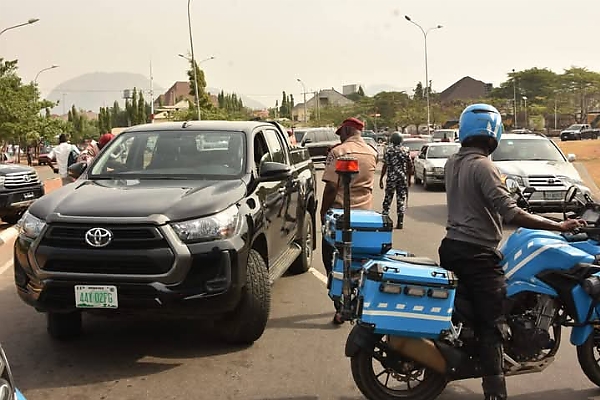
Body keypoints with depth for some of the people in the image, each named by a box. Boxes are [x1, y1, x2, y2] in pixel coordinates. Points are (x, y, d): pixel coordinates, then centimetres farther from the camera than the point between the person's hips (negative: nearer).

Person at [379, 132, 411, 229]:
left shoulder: (388, 150, -4)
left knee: (388, 199, 7)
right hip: (403, 178, 2)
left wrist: (381, 178, -1)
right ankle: (400, 223, 5)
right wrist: (409, 179, 15)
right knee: (401, 199, 5)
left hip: (391, 178, -2)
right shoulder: (406, 150, 4)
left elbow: (385, 166, -7)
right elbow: (409, 166, 6)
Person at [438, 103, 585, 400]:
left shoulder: (453, 163, 9)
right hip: (477, 254, -8)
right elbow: (511, 214, -24)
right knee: (490, 326, -8)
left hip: (451, 247, 8)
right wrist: (559, 226, -20)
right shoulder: (483, 166, -17)